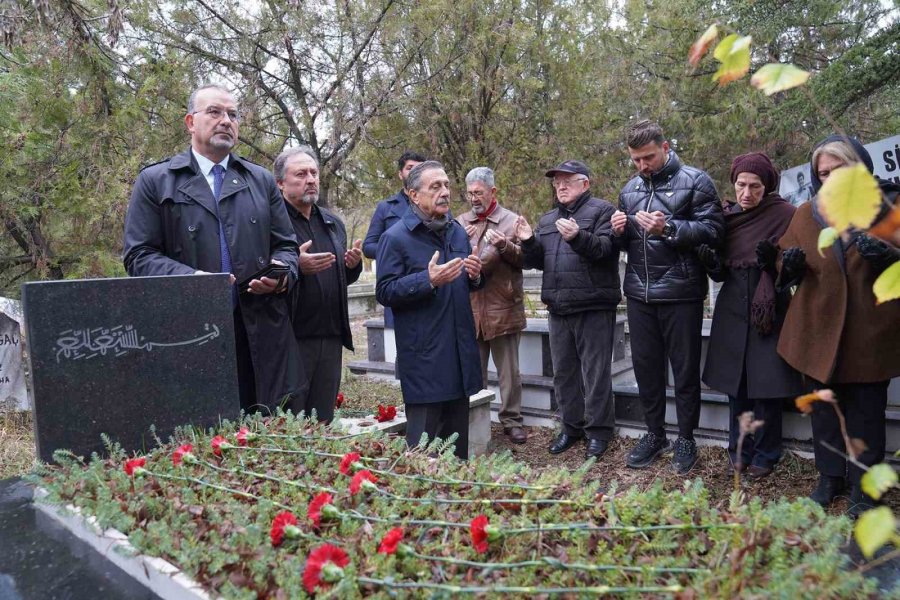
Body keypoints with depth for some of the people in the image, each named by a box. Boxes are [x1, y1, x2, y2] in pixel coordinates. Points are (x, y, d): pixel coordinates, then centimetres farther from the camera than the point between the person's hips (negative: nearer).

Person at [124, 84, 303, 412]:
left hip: (261, 333, 3)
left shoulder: (262, 180, 18)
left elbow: (285, 245, 18)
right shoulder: (154, 181, 8)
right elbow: (139, 255, 2)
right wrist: (190, 277, -15)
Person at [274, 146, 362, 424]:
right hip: (291, 338, -6)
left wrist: (353, 265, 3)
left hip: (331, 337, 6)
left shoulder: (333, 223, 16)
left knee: (323, 422, 15)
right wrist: (296, 266, -26)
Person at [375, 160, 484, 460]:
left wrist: (475, 276, -1)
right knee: (424, 440, 0)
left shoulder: (457, 231, 12)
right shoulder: (395, 237, -8)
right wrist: (428, 280, -25)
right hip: (424, 356, -6)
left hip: (461, 351, 7)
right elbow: (385, 292, -13)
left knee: (458, 437, 17)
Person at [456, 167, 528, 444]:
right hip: (469, 308, 3)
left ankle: (512, 420, 16)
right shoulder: (460, 222, 11)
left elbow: (525, 258, 0)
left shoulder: (511, 220, 1)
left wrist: (506, 246, -19)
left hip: (503, 308, -3)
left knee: (509, 369, 5)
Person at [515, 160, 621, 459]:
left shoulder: (602, 210, -2)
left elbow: (606, 248, -16)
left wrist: (578, 238, -31)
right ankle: (572, 426, 26)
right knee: (563, 372, 13)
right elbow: (539, 261, 17)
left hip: (593, 307, -7)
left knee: (595, 372, 0)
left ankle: (598, 431, 12)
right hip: (559, 309, 7)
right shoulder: (547, 219, 18)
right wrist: (528, 242, -2)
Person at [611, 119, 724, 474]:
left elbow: (712, 231, -12)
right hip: (639, 295, 5)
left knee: (685, 369, 7)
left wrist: (669, 228, -24)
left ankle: (686, 439, 22)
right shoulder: (630, 189, 13)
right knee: (646, 367, 12)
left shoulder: (695, 182, -4)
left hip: (681, 294, -5)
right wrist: (619, 230, -1)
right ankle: (654, 434, 28)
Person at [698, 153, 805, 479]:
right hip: (733, 311, 4)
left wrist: (772, 260, -21)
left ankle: (765, 455, 16)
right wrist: (712, 264, -10)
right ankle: (739, 451, 21)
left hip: (769, 311, -3)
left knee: (765, 385, -1)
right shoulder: (726, 216, 7)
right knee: (735, 383, 7)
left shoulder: (785, 215, -5)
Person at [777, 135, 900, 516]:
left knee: (867, 411, 6)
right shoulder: (806, 214, 9)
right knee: (825, 410, 11)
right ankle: (830, 476, 26)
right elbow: (786, 271, 12)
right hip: (820, 330, 2)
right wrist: (790, 263, -11)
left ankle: (862, 484, 21)